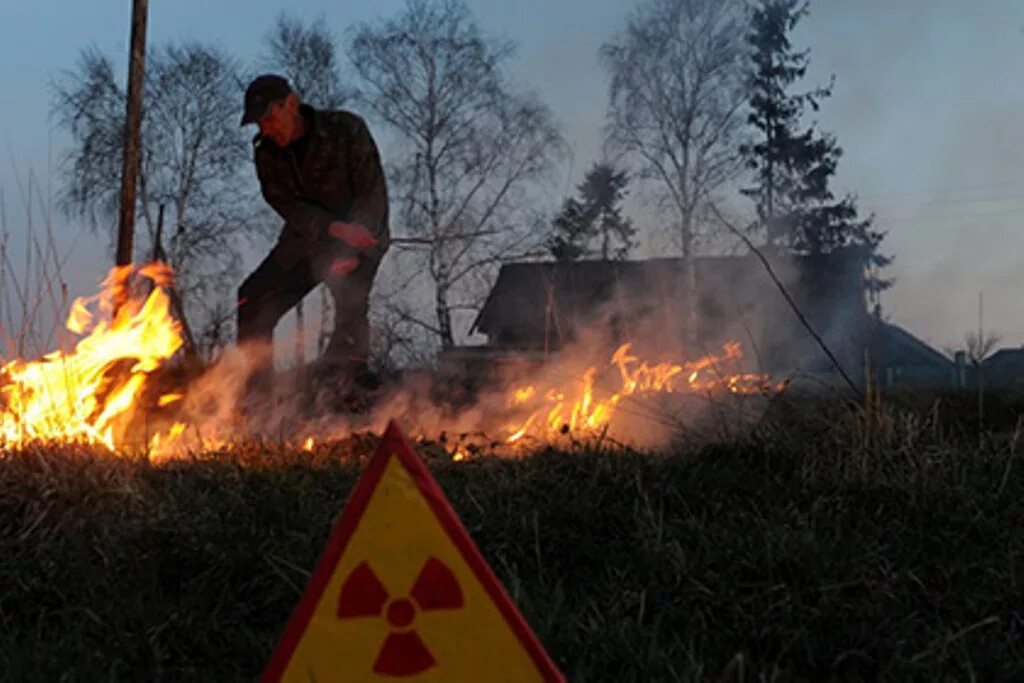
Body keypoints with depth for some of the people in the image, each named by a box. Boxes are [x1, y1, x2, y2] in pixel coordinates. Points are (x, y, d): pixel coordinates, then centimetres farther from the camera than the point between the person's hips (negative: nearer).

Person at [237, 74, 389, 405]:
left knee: (350, 303, -29)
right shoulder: (267, 153, -3)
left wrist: (355, 253, -27)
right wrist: (335, 228, -31)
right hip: (305, 241, 5)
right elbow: (287, 206, -13)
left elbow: (373, 193, -18)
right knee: (253, 301, -5)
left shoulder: (346, 130, -16)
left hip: (360, 239, -5)